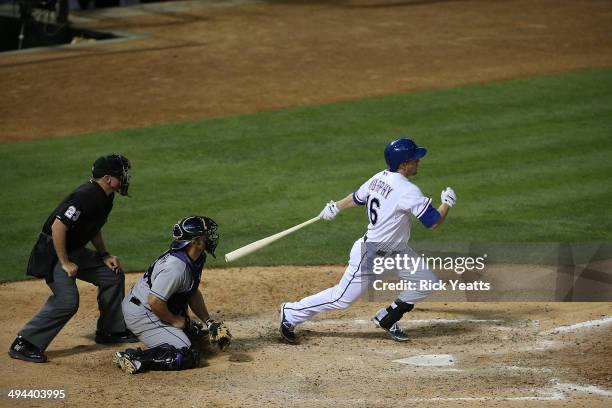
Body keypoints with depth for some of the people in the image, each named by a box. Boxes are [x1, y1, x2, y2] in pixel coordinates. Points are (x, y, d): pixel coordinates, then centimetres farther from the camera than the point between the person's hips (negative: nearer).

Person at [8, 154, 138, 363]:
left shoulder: (105, 196, 6)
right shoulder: (86, 196, -26)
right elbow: (58, 226, -29)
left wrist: (104, 256, 10)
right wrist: (65, 263, -24)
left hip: (75, 250, 10)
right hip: (52, 252, -10)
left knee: (112, 275, 13)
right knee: (67, 301, -22)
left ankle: (110, 330, 27)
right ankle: (23, 344, -16)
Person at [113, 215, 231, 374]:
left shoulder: (196, 260, 3)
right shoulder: (176, 266, -29)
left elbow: (193, 293, 15)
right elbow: (155, 302, -30)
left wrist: (209, 322, 6)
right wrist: (175, 321, -15)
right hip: (142, 316, -11)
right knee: (188, 356, -20)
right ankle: (132, 358, -23)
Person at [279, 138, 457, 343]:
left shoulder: (380, 178, -2)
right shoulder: (408, 191, -28)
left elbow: (356, 198, 13)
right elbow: (434, 222, -26)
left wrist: (335, 207, 30)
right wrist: (447, 203, -9)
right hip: (370, 255, -9)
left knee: (426, 281, 9)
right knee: (343, 298, 2)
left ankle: (386, 319, 21)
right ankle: (291, 313, 17)